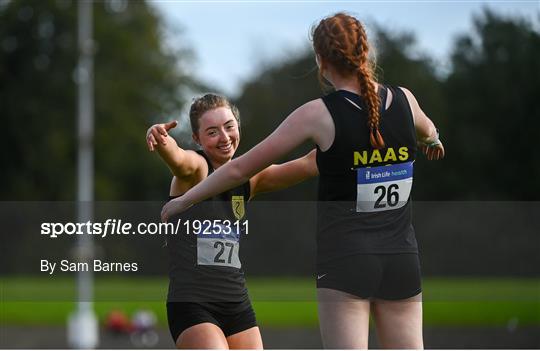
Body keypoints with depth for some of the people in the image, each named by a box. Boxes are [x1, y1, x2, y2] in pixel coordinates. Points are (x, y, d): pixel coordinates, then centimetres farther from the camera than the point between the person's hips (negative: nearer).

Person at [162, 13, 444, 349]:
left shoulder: (318, 114, -9)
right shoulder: (403, 100, 3)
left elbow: (241, 168, -3)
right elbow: (427, 131, 30)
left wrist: (184, 200, 11)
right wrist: (432, 140, 56)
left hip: (344, 259, -4)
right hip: (401, 258, 4)